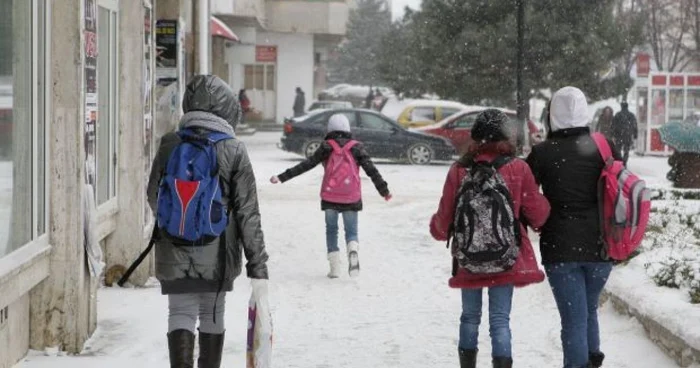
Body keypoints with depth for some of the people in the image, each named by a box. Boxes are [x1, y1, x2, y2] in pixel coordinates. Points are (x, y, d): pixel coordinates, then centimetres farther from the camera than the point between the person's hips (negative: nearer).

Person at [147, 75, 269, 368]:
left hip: (175, 253, 0)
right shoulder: (233, 151, -9)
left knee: (181, 313, 5)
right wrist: (258, 266, -5)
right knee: (212, 315, 16)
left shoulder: (170, 146, -4)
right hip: (219, 254, 0)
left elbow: (154, 198, 9)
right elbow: (248, 212, -9)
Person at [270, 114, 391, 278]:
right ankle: (353, 250, -22)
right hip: (352, 198, 0)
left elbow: (305, 165, -4)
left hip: (330, 197, 0)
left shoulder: (326, 147, -2)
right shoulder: (356, 148, 1)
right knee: (351, 231, 11)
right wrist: (384, 190, 8)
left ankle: (334, 267, 6)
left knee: (331, 230, 15)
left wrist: (282, 177, 0)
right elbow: (371, 170, 0)